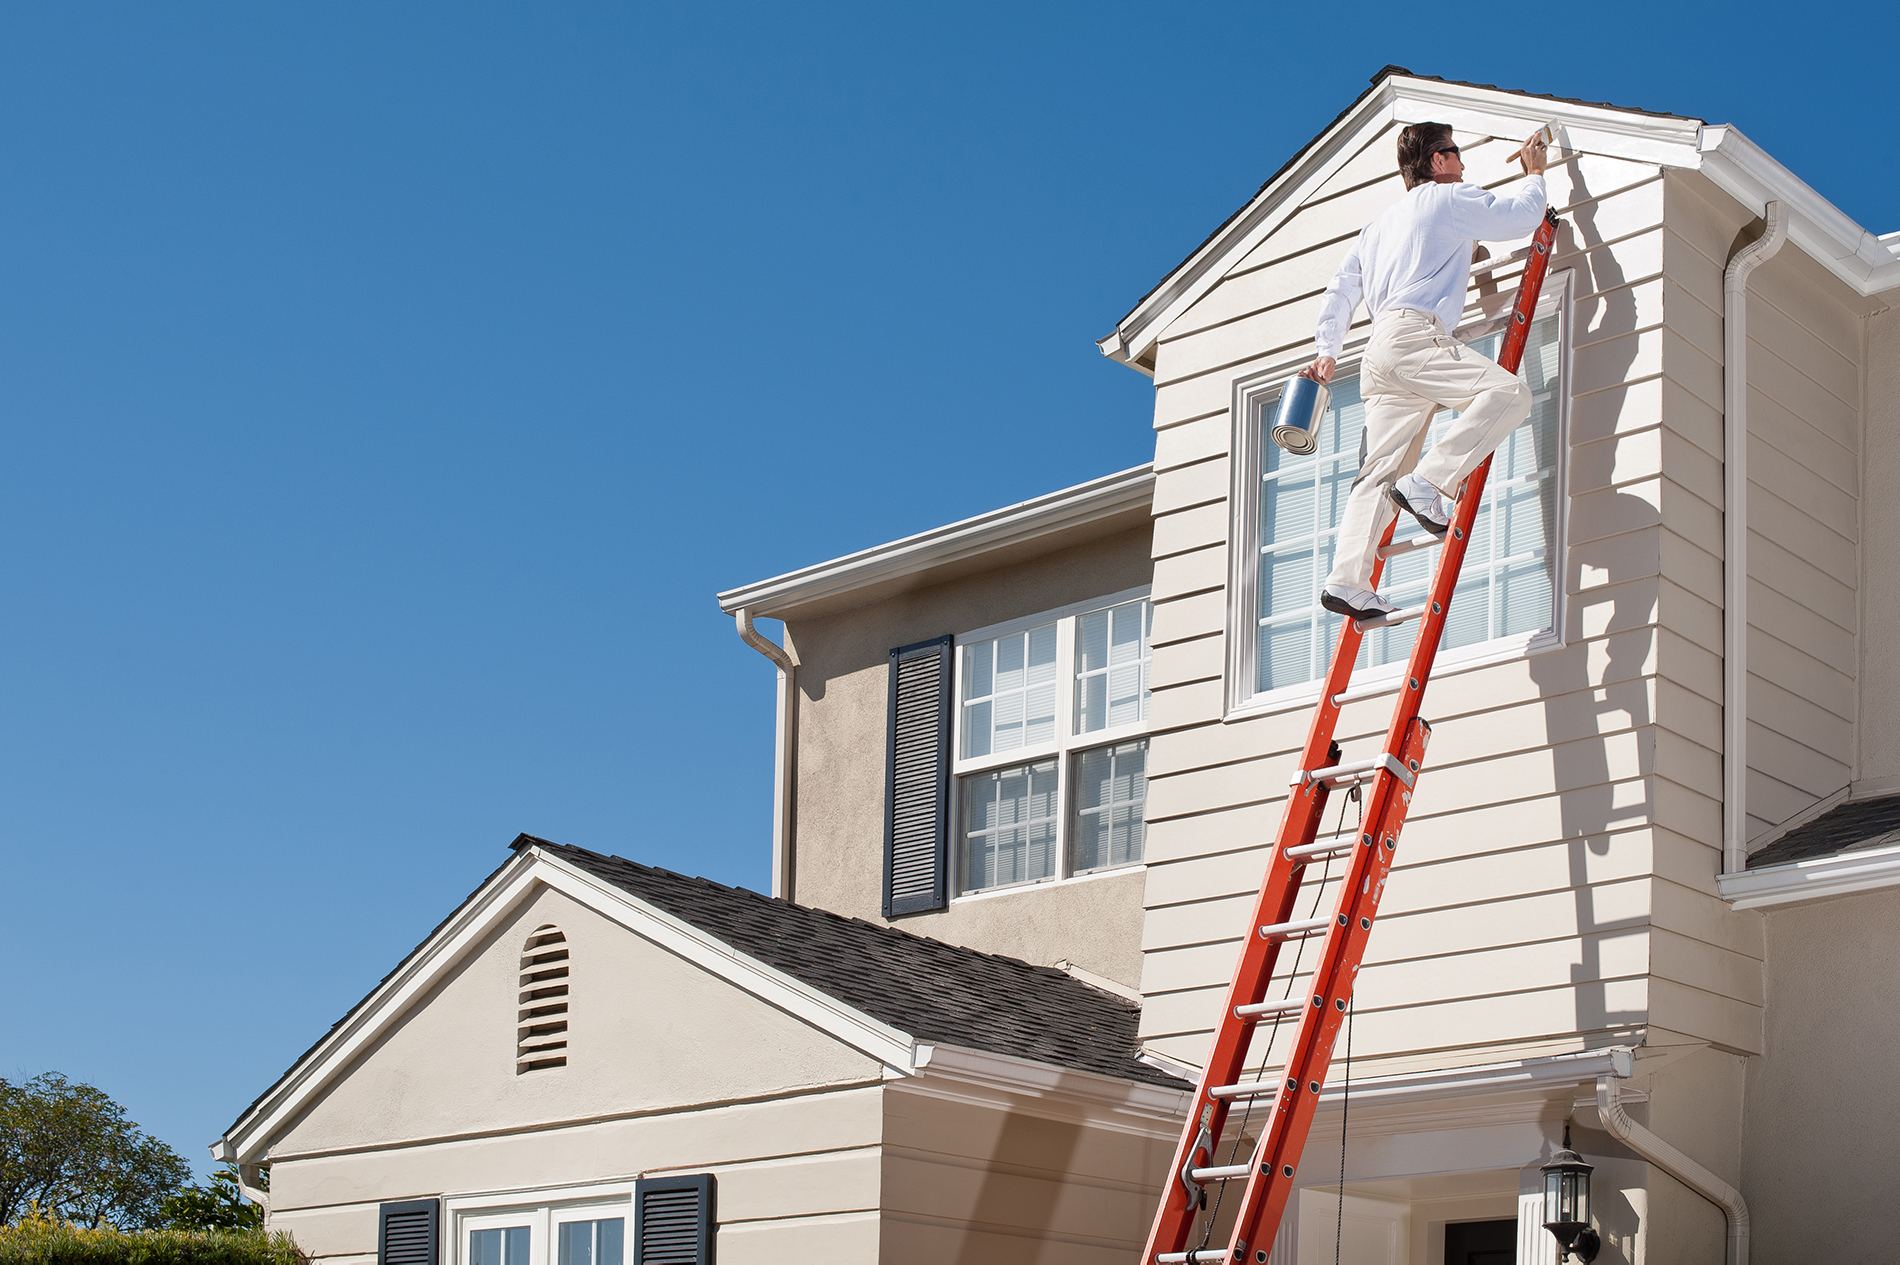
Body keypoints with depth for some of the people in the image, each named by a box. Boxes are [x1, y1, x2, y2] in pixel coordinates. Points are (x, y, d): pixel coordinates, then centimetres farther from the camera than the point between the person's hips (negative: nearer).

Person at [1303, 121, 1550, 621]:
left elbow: (1340, 290, 30)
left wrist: (1327, 350, 30)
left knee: (1383, 471, -1)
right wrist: (1533, 174, 31)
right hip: (1414, 334, -8)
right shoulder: (1451, 199, 9)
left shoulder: (1381, 222, 32)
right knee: (1509, 392, -21)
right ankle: (1430, 483, -31)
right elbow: (1522, 216, 13)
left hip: (1379, 355, 8)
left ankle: (1347, 580, -15)